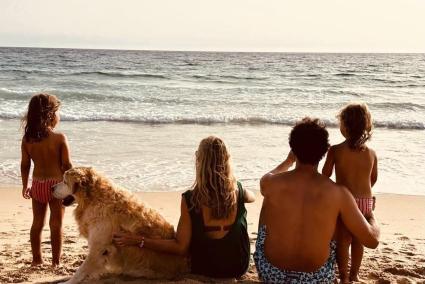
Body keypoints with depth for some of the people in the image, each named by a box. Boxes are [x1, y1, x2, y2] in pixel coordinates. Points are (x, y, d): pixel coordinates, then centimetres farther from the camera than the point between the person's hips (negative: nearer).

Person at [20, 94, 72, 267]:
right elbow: (67, 166, -12)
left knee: (37, 223, 17)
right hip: (57, 184, -4)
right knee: (56, 224, 7)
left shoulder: (27, 139, -4)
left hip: (37, 185, 4)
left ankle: (36, 259, 26)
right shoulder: (60, 138, -15)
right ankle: (55, 261, 13)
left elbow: (25, 165, 3)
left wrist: (25, 186, 16)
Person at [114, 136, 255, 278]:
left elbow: (181, 247, -17)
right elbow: (252, 197, 14)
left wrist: (139, 241, -14)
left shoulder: (190, 199, -21)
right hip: (239, 267, 2)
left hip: (204, 269, -1)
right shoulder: (237, 191, -12)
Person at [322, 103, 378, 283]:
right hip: (366, 201, 3)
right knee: (358, 239, 19)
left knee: (343, 239, 10)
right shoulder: (371, 153, -1)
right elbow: (373, 179, 11)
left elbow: (325, 175, -6)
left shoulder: (335, 150, -12)